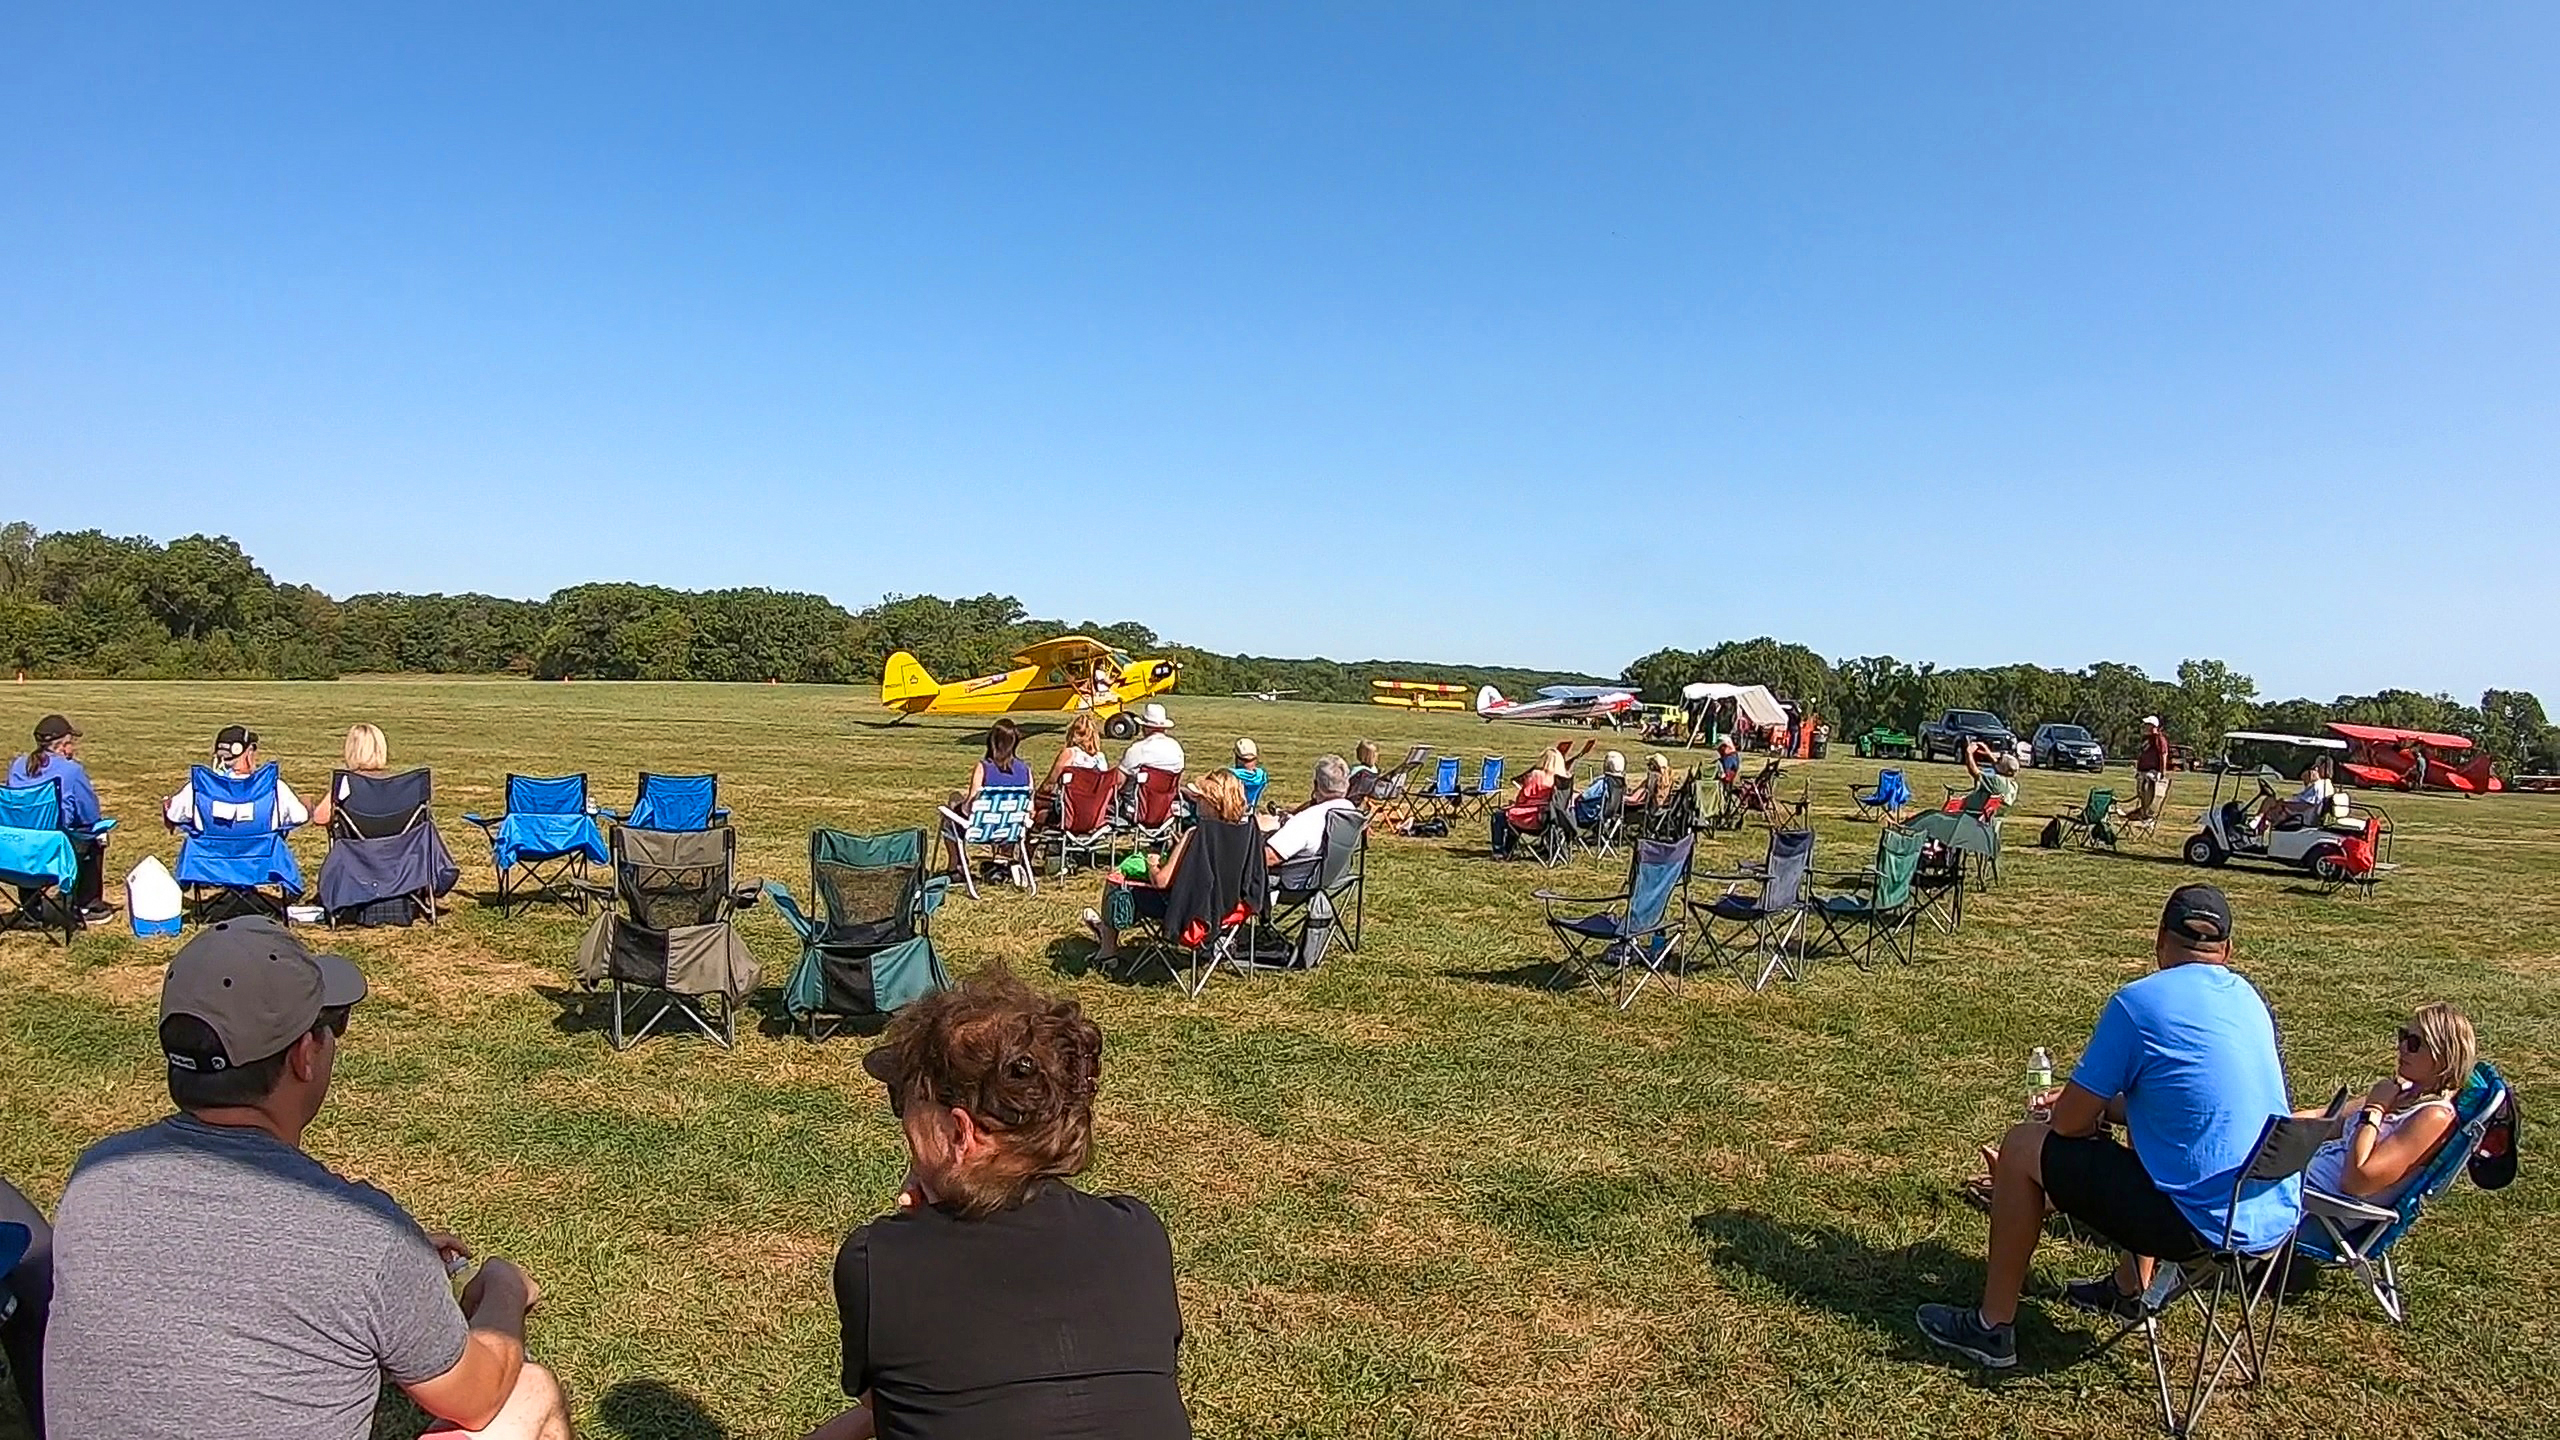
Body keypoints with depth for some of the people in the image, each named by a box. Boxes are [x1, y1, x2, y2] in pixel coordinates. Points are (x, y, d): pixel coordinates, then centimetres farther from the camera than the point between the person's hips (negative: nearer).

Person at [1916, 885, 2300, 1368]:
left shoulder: (2139, 1002, -13)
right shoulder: (2250, 999, 10)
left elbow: (2070, 1123, -9)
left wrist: (2081, 1109, 13)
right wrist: (2100, 1105, 26)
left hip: (2205, 1223, -8)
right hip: (2281, 1219, 8)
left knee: (2024, 1145, 4)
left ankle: (1992, 1328, 13)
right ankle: (2130, 1287, 43)